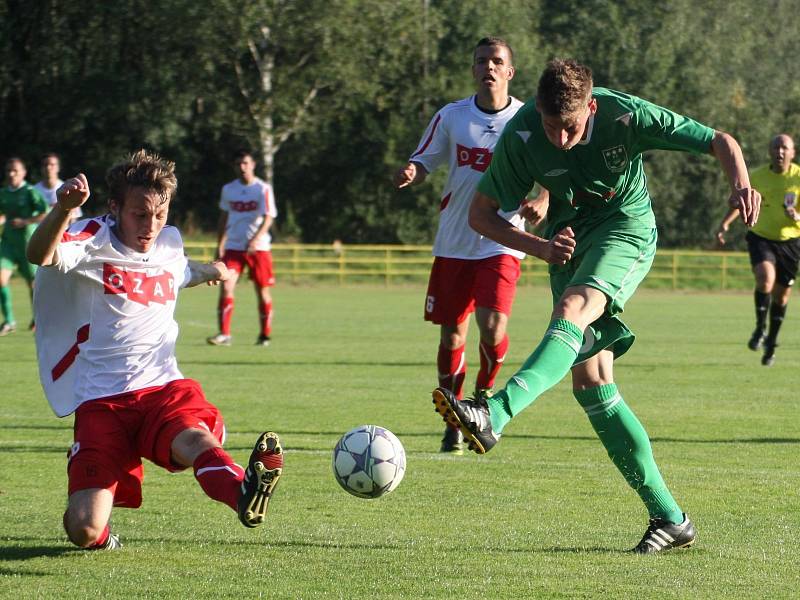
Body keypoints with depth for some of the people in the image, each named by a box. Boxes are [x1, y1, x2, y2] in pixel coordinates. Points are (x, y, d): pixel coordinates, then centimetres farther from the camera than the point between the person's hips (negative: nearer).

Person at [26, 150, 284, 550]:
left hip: (163, 389, 3)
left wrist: (207, 271, 31)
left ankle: (243, 493, -70)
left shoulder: (169, 244, 16)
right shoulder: (95, 240, -3)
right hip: (101, 402, -3)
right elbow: (41, 256, -30)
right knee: (85, 532, -17)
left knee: (194, 438, -36)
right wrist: (64, 208, -45)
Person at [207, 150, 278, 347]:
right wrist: (220, 245, 17)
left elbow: (268, 218, -13)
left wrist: (256, 239, -28)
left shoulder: (263, 189, -4)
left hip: (258, 247, -3)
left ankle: (265, 335, 18)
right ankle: (224, 334, -14)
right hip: (233, 247, 3)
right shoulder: (228, 189, 8)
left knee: (262, 291, 4)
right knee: (226, 287, -13)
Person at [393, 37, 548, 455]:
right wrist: (409, 174, -15)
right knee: (452, 335, 3)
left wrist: (542, 203, -16)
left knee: (492, 327, -19)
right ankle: (454, 424, 18)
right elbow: (423, 162, 9)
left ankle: (484, 394, 11)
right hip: (454, 243, 2)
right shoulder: (451, 117, 3)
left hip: (501, 243, -2)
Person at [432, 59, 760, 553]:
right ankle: (669, 518, -1)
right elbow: (481, 213, -6)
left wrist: (741, 185, -32)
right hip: (570, 238, 4)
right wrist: (541, 248, -20)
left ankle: (495, 414, -55)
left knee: (572, 309, -35)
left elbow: (719, 141, -12)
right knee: (590, 384, -6)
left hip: (626, 226, -4)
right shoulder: (521, 135, -16)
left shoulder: (626, 115, -21)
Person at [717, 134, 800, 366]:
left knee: (781, 295, 9)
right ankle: (760, 327, -8)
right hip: (761, 237, -1)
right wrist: (725, 223, -3)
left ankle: (771, 343, 29)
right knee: (765, 278, -28)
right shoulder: (757, 176, -6)